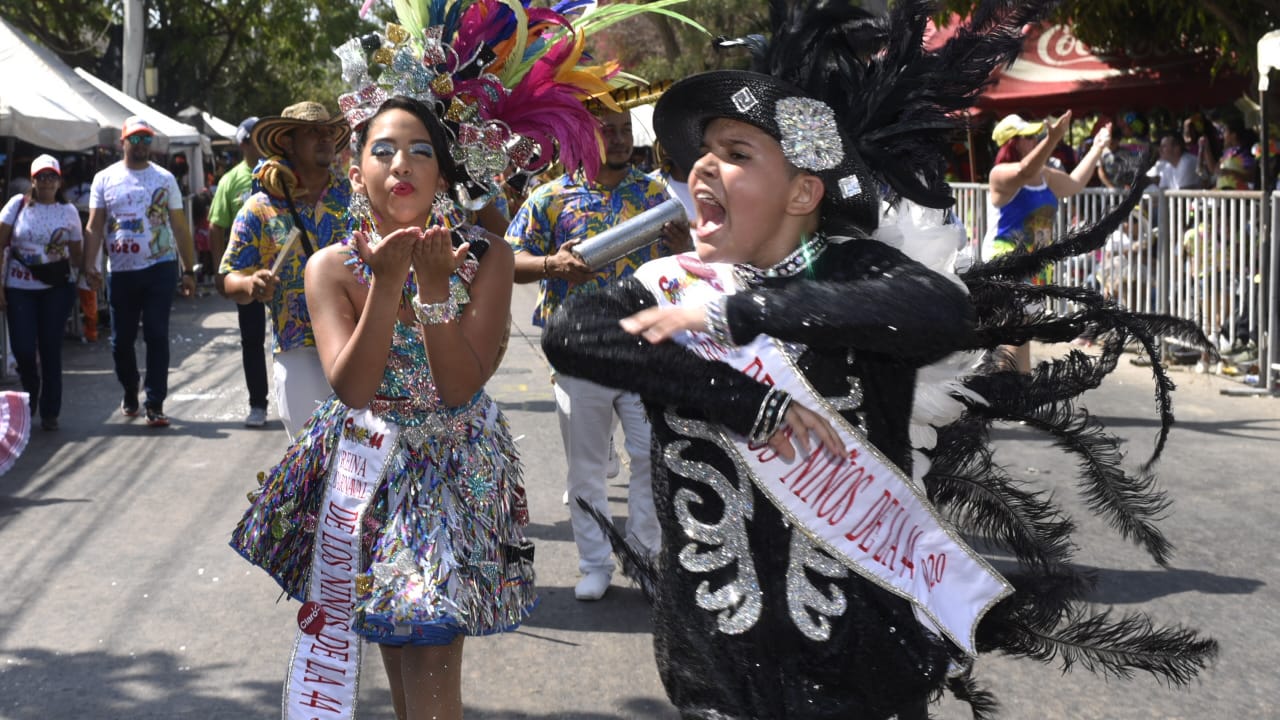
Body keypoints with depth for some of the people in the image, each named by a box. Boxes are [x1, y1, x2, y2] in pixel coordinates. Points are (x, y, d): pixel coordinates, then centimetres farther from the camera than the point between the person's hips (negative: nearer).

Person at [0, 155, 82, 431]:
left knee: (51, 348, 1)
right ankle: (30, 394, 29)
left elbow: (76, 255, 7)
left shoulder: (68, 211, 3)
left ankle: (50, 412, 11)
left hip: (57, 288, 0)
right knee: (23, 349, -3)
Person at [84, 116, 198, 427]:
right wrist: (89, 265, -11)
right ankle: (130, 394, 30)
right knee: (121, 339, 9)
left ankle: (154, 404, 0)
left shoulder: (164, 178, 6)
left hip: (160, 268, -1)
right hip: (121, 271, 1)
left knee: (157, 337, -4)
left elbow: (180, 227, 6)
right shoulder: (105, 179, 6)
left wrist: (188, 270, 2)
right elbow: (94, 227, 2)